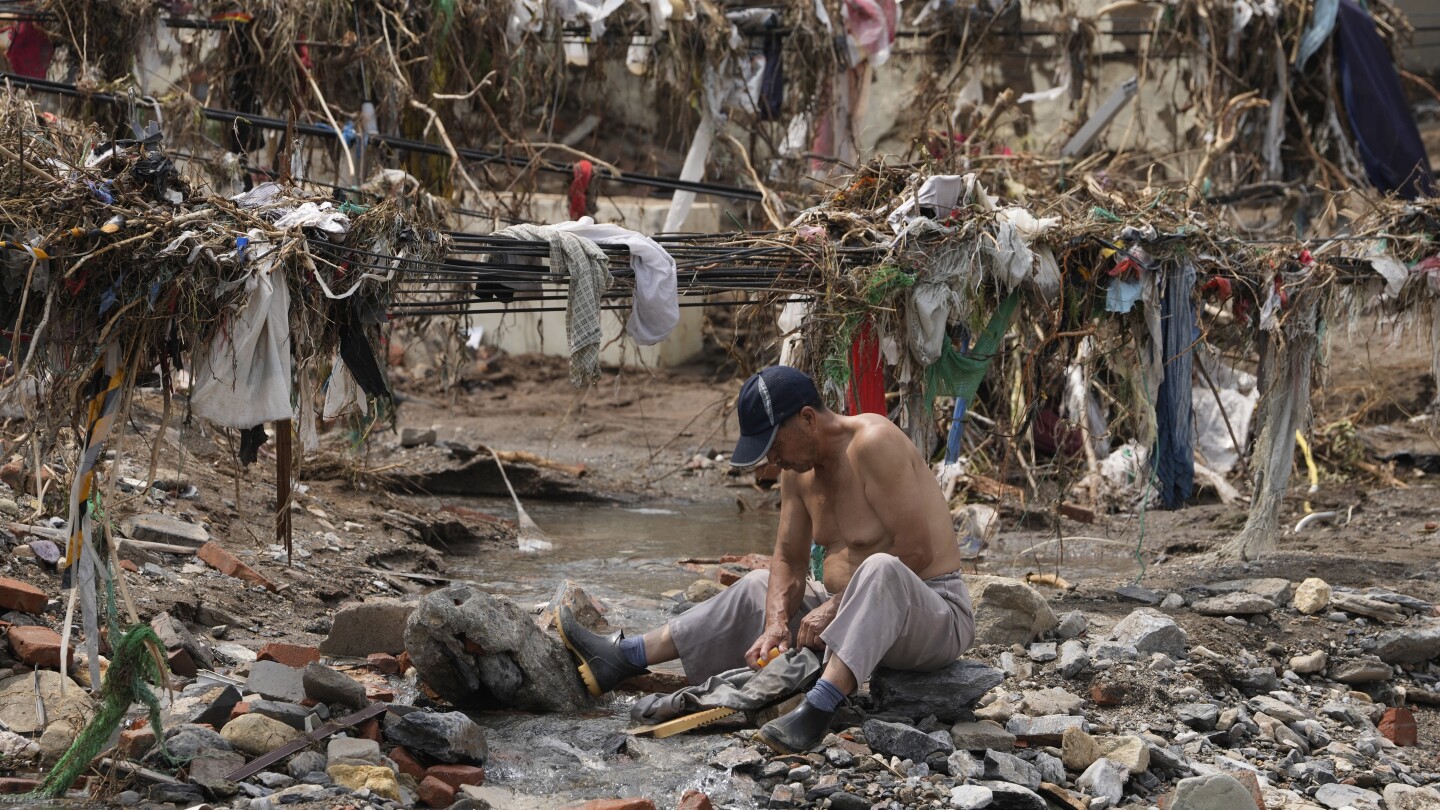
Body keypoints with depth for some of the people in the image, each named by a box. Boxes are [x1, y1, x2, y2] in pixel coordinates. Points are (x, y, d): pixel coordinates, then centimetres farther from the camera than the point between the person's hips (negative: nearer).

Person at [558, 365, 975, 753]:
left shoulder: (872, 444, -22)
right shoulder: (798, 467, 5)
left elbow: (917, 552, -26)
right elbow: (789, 561, 8)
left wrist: (837, 606, -22)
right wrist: (777, 625, -11)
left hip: (934, 613, -9)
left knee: (880, 571, -40)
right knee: (758, 589, 15)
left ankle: (819, 708, -49)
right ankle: (623, 658, 15)